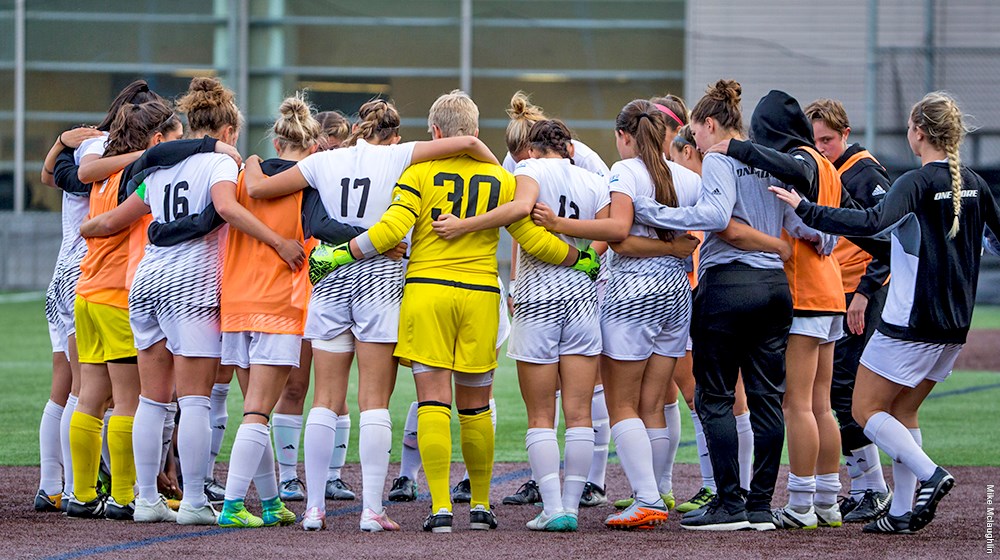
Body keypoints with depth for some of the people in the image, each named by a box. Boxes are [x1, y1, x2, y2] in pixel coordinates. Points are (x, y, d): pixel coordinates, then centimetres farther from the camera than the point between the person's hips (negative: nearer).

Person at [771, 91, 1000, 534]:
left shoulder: (917, 183, -15)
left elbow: (873, 222, -31)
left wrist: (805, 210, -28)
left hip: (911, 322, -8)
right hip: (955, 325, 8)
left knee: (866, 409, 2)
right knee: (902, 412, 16)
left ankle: (930, 475, -16)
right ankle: (902, 512, 8)